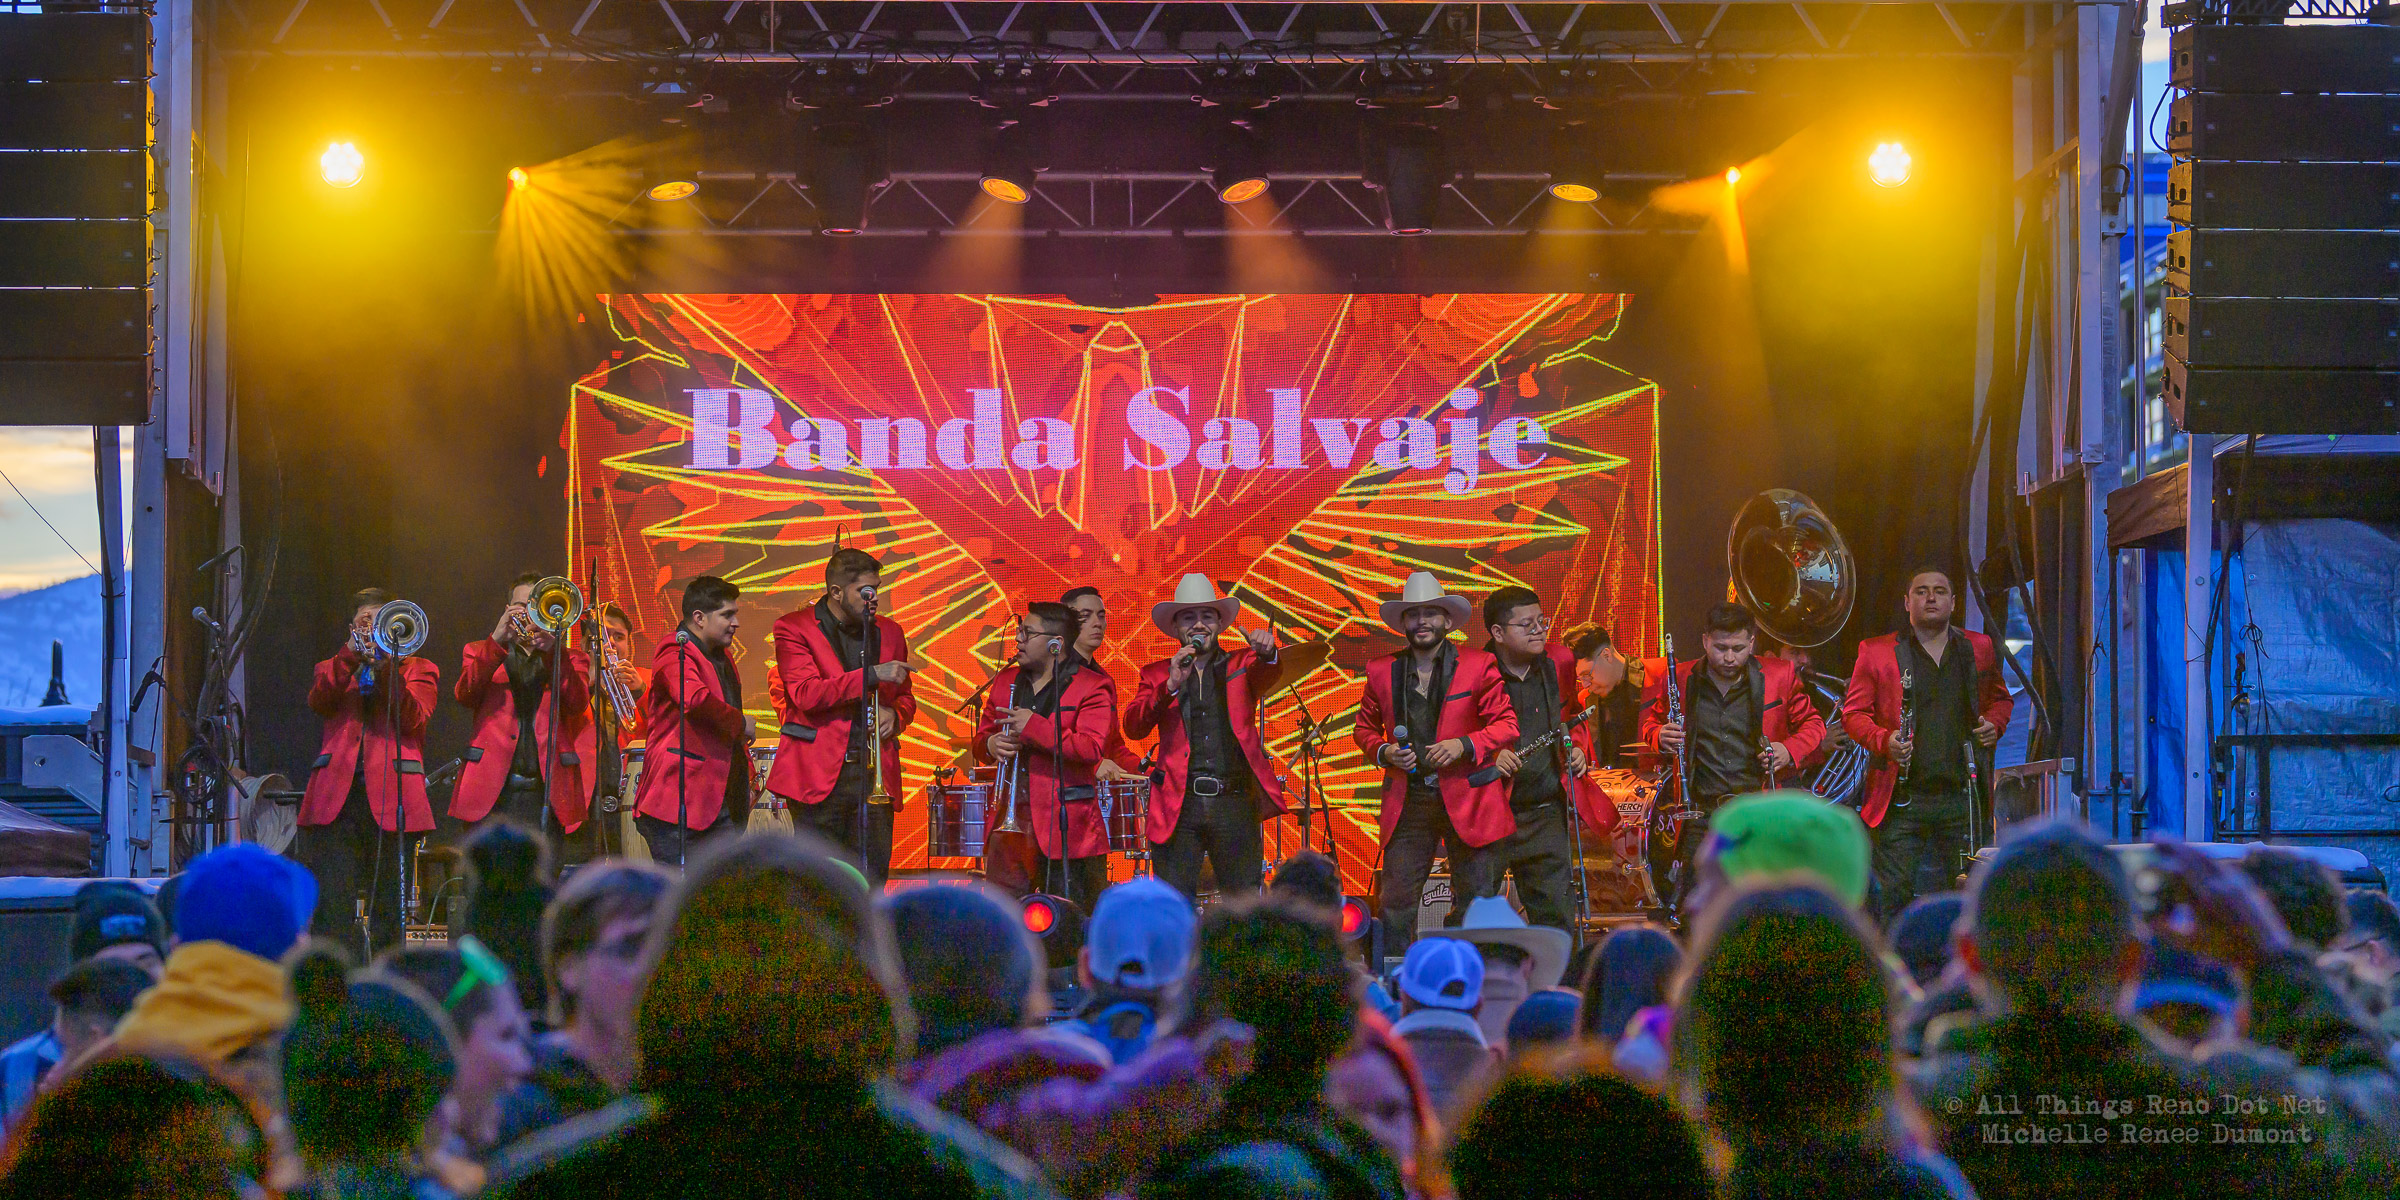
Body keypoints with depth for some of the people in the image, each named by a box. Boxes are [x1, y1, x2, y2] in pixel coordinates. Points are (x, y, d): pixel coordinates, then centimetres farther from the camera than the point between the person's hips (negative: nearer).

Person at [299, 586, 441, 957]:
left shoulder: (419, 670, 17)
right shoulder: (334, 669, 21)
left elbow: (413, 718, -2)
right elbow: (318, 701, -1)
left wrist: (386, 666, -10)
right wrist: (353, 652, -10)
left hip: (391, 799, -1)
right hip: (337, 799, 1)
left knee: (389, 916, -1)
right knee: (333, 913, -9)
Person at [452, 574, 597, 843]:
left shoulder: (570, 659, 18)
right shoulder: (480, 652, 19)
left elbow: (578, 703, -2)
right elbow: (464, 695, -2)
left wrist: (552, 649, -14)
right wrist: (497, 641, -13)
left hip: (547, 789, 0)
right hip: (494, 790, 0)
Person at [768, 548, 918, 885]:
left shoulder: (889, 633, 15)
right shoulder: (794, 628, 0)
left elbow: (905, 696, 28)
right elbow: (804, 693, -14)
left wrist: (895, 715, 3)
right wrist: (871, 675, -18)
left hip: (875, 773, 4)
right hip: (819, 774, -4)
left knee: (871, 880, 1)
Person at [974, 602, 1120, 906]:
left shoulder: (1093, 688, -3)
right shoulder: (1005, 681, 17)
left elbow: (1093, 749, -16)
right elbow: (979, 740, 21)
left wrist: (1034, 727, -21)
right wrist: (990, 746, -4)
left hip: (1065, 829, -5)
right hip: (1010, 823, 5)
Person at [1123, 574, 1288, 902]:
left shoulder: (1242, 665, 15)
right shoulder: (1157, 674, 15)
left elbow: (1268, 676, -8)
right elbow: (1133, 726, 0)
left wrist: (1266, 652, -31)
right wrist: (1171, 685, -13)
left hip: (1235, 805, 0)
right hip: (1179, 808, 0)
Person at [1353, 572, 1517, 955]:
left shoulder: (1478, 666, 2)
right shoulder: (1381, 671, 9)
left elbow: (1506, 724, 2)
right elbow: (1364, 728, 19)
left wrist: (1465, 745, -14)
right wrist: (1383, 752, -2)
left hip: (1465, 796, -1)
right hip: (1408, 802, 1)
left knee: (1477, 900, 2)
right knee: (1396, 902, -3)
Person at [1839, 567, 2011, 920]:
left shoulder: (1979, 648, 14)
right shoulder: (1876, 652, 5)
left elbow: (2000, 698, 27)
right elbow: (1853, 712, 5)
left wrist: (1994, 723, 4)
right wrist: (1884, 740, -14)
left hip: (1961, 796, 2)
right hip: (1903, 799, -2)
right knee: (1895, 892, -7)